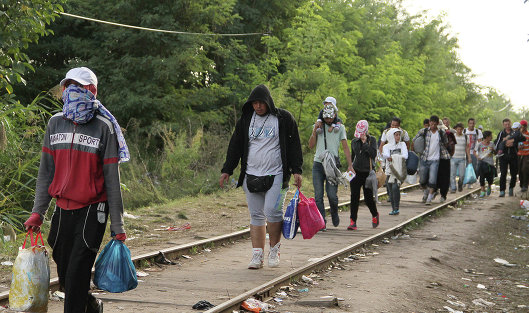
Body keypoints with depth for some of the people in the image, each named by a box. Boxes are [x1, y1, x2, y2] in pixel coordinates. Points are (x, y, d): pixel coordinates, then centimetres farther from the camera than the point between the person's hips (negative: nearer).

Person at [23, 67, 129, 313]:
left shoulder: (103, 128, -5)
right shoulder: (55, 123, 8)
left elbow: (112, 179, -4)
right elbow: (46, 171, 12)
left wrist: (117, 225, -6)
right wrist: (38, 211, 5)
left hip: (92, 211, -5)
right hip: (63, 209, 5)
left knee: (77, 273, -9)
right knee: (64, 277, 11)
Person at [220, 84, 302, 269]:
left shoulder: (283, 119, 2)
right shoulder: (245, 120, 12)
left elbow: (294, 145, 4)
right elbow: (235, 146, 16)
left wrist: (296, 170, -3)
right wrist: (227, 170, 11)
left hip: (276, 175, -3)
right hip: (251, 176, 4)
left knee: (272, 211, -15)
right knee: (256, 216, 3)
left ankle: (275, 250, 4)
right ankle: (257, 255, 6)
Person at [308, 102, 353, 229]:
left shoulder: (340, 127, 8)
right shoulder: (318, 126, 12)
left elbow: (345, 147, 6)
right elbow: (311, 146, 10)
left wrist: (350, 165, -2)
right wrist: (314, 131, -5)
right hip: (318, 163, 2)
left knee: (332, 195, -9)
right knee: (318, 196, -3)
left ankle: (334, 214, 19)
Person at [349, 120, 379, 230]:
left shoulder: (372, 140, 0)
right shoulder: (354, 141, 8)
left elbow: (373, 154, -14)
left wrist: (365, 143, -16)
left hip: (368, 172, -2)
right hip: (356, 171, 2)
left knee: (368, 198, 1)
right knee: (354, 197, -7)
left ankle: (375, 215, 30)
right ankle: (353, 222, -6)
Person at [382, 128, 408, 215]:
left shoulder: (402, 144, 12)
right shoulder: (387, 146, 10)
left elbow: (405, 155, -4)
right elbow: (385, 154, -11)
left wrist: (401, 157, -25)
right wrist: (388, 157, -33)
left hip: (400, 170, -2)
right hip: (390, 170, 2)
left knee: (395, 187, -19)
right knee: (390, 190, 0)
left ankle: (396, 208, -14)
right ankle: (393, 209, 11)